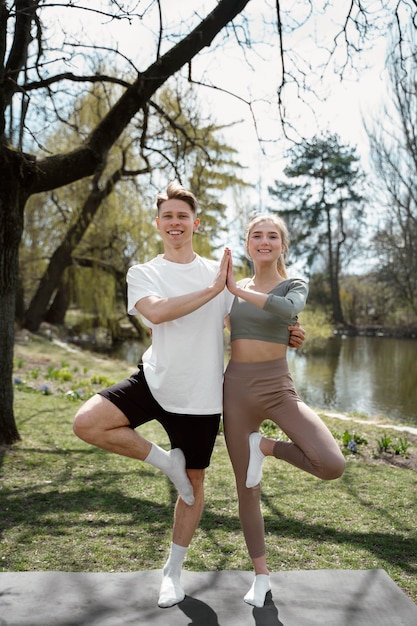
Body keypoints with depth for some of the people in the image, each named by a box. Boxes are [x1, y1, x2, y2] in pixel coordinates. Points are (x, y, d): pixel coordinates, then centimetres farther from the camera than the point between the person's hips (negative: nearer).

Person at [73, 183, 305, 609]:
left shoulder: (218, 273, 5)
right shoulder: (143, 274, -2)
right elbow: (156, 312, -23)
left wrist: (283, 334, -1)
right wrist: (211, 290, -26)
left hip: (199, 396, 1)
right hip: (153, 381, -1)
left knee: (193, 483, 11)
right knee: (87, 423, -23)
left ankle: (173, 570, 34)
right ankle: (167, 461, 1)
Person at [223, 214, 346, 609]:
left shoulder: (295, 285, 0)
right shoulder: (233, 288, 9)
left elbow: (288, 310, -25)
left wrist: (238, 290, -20)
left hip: (278, 388, -2)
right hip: (236, 389, 2)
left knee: (331, 466, -23)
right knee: (246, 488, 9)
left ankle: (265, 447, 4)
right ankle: (261, 575, 29)